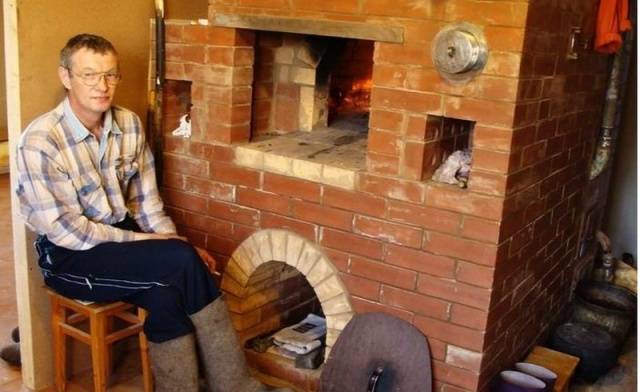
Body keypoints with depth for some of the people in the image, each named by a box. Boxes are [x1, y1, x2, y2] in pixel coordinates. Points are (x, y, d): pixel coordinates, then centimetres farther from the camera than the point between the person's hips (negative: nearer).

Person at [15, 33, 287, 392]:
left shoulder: (130, 124, 0)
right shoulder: (39, 142, -18)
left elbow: (145, 200, 7)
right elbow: (65, 230, -19)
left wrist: (175, 243, -8)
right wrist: (142, 241, -19)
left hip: (122, 235, 5)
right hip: (69, 255, -5)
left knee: (165, 294, -27)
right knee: (182, 262, -26)